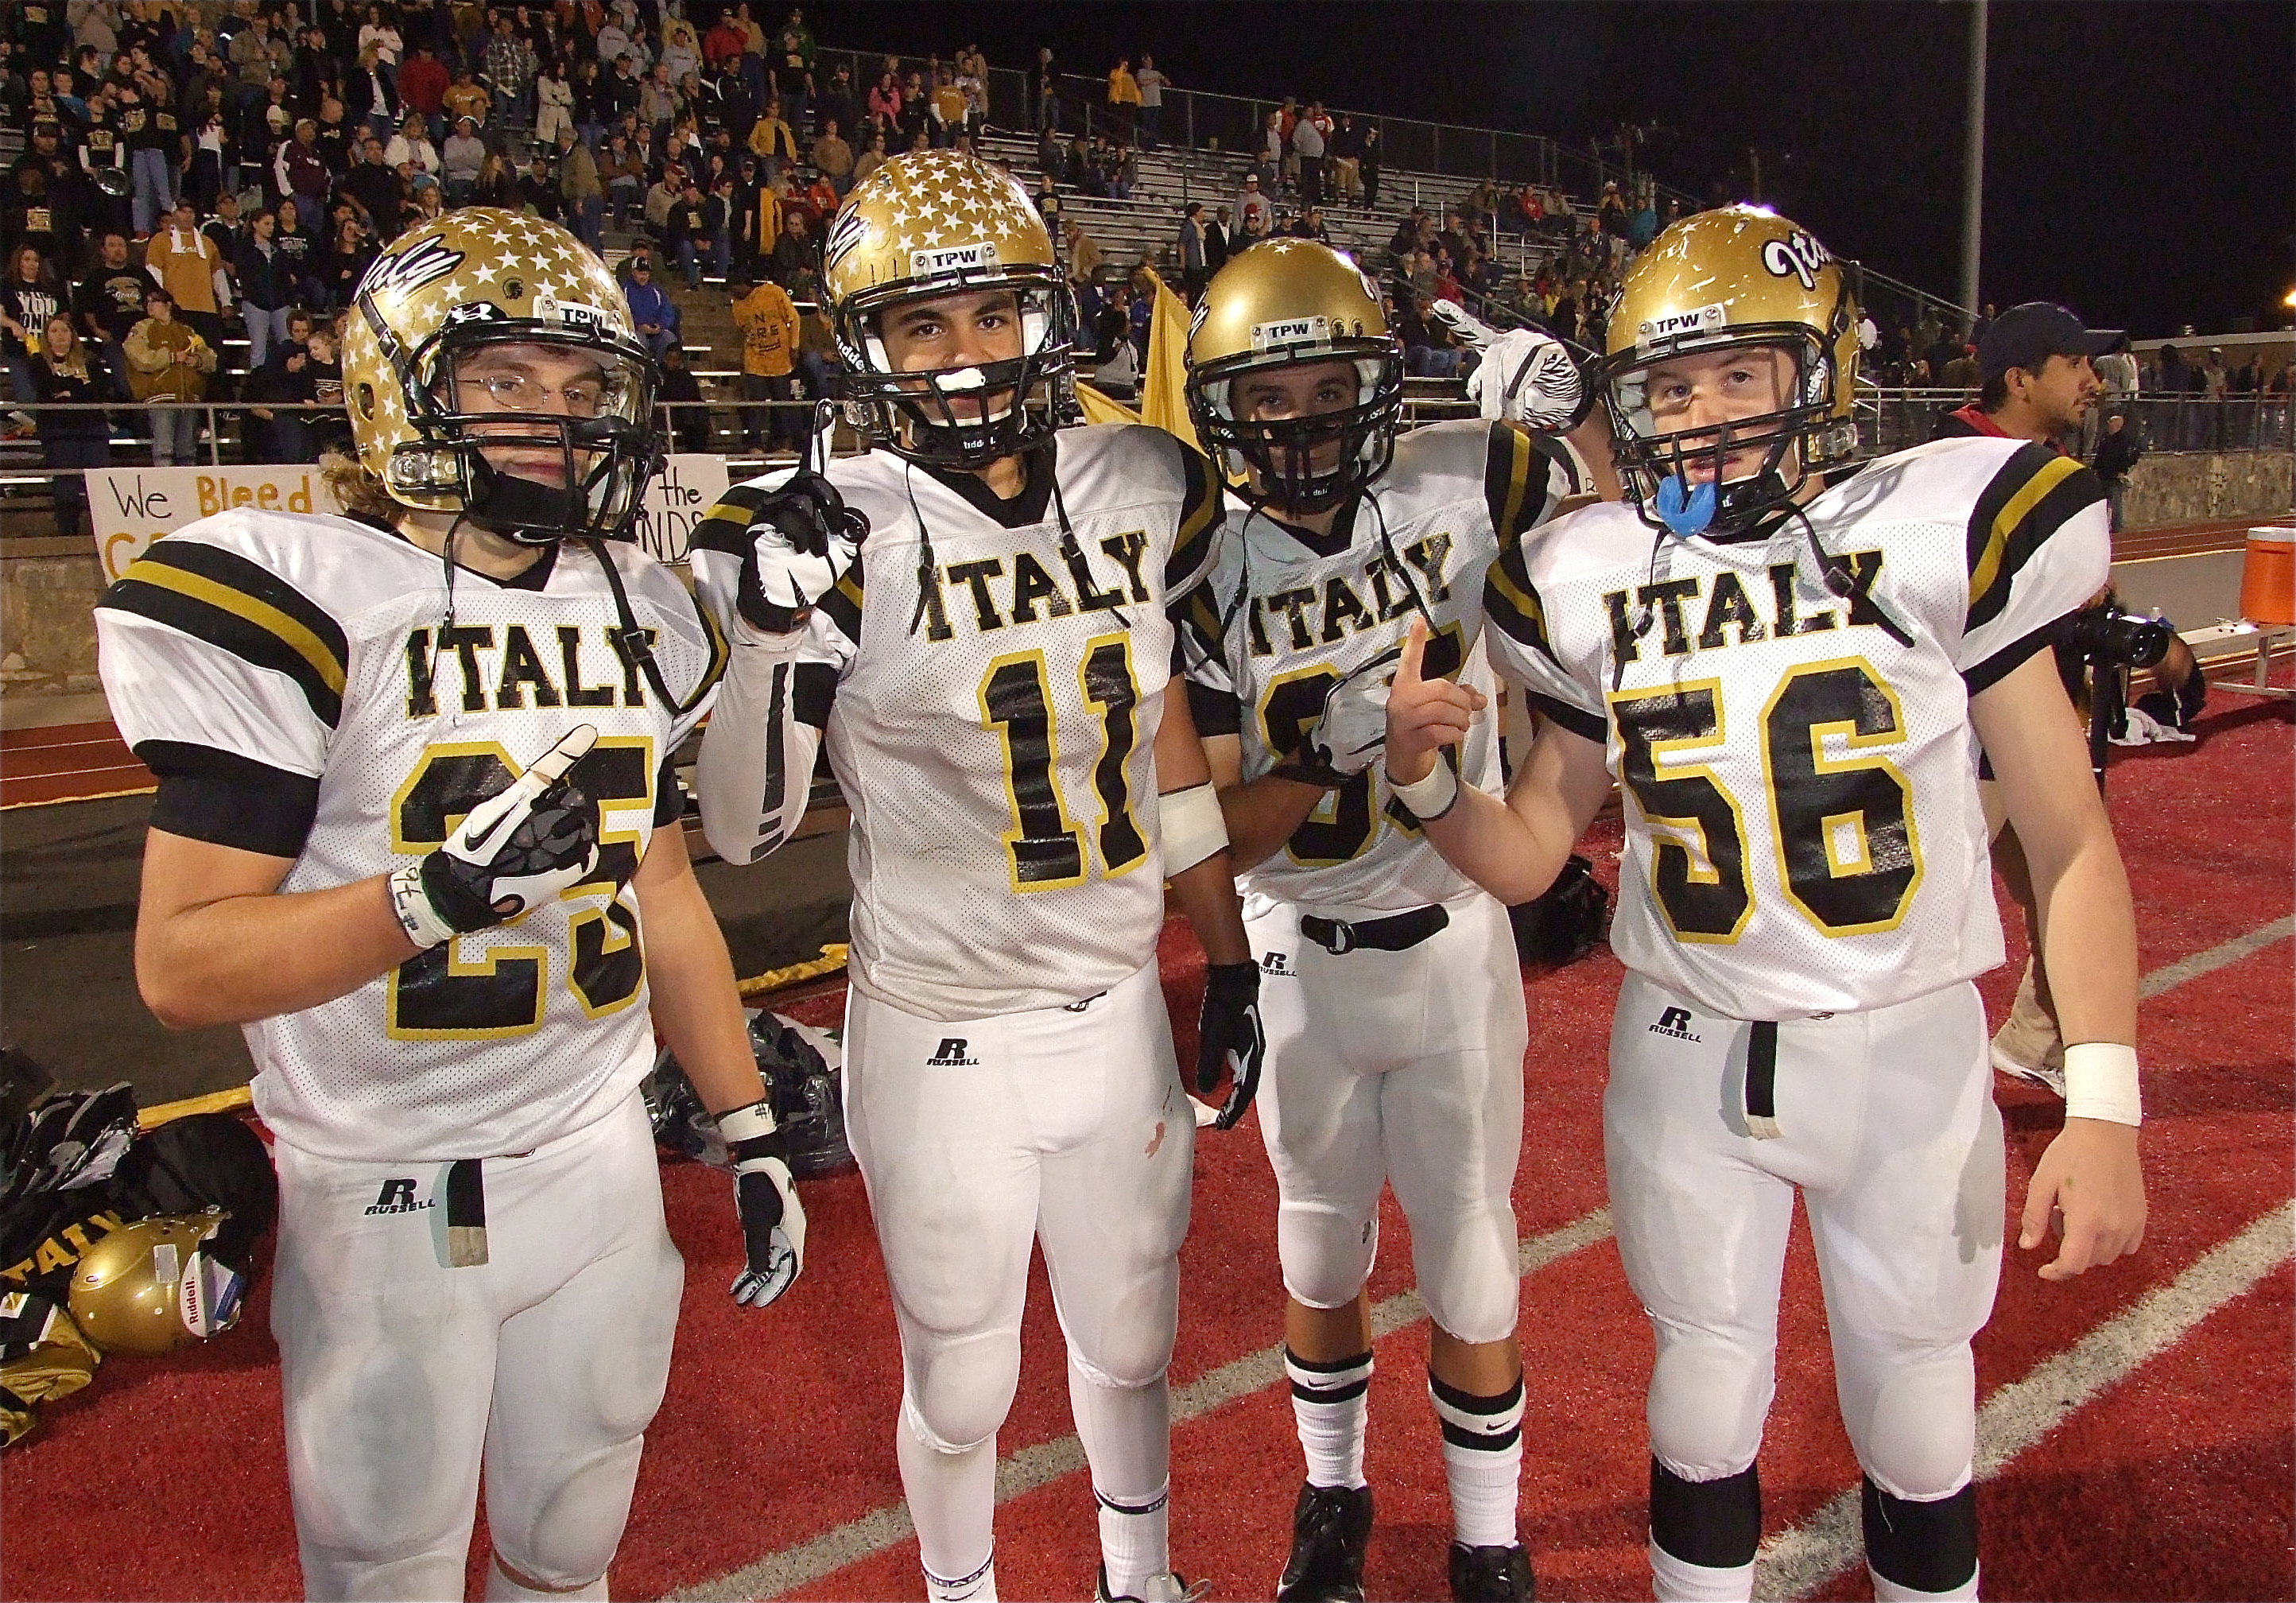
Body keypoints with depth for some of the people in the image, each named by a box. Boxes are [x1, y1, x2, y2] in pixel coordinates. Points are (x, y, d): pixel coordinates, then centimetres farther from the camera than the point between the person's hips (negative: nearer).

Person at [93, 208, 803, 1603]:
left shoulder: (641, 610, 5)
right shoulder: (296, 601, -13)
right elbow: (181, 965, -15)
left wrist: (752, 1132, 12)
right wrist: (445, 886, -30)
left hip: (601, 1164, 5)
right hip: (388, 1202, -4)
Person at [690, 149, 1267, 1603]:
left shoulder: (1143, 493, -1)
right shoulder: (838, 541, -14)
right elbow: (743, 828, -10)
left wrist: (1232, 962, 13)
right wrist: (775, 635, -26)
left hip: (1119, 1013, 4)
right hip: (942, 1039, -4)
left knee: (1130, 1347, 23)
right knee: (962, 1390, 15)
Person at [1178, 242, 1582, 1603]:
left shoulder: (1459, 485, -12)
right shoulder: (1208, 572, -11)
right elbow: (1212, 831, -13)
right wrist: (1326, 753, -30)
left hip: (1452, 940, -1)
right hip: (1301, 961, 1)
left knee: (1471, 1266, 10)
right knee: (1322, 1250, 20)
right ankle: (1335, 1492, 45)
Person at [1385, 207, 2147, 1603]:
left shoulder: (1940, 533, -8)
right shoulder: (1592, 591, -1)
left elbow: (2069, 841, -5)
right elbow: (1529, 858, 5)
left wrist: (2104, 1105, -11)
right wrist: (1425, 778, -15)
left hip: (1907, 1055, -1)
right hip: (1692, 1057, 2)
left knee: (1916, 1418, 15)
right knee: (1705, 1402, 14)